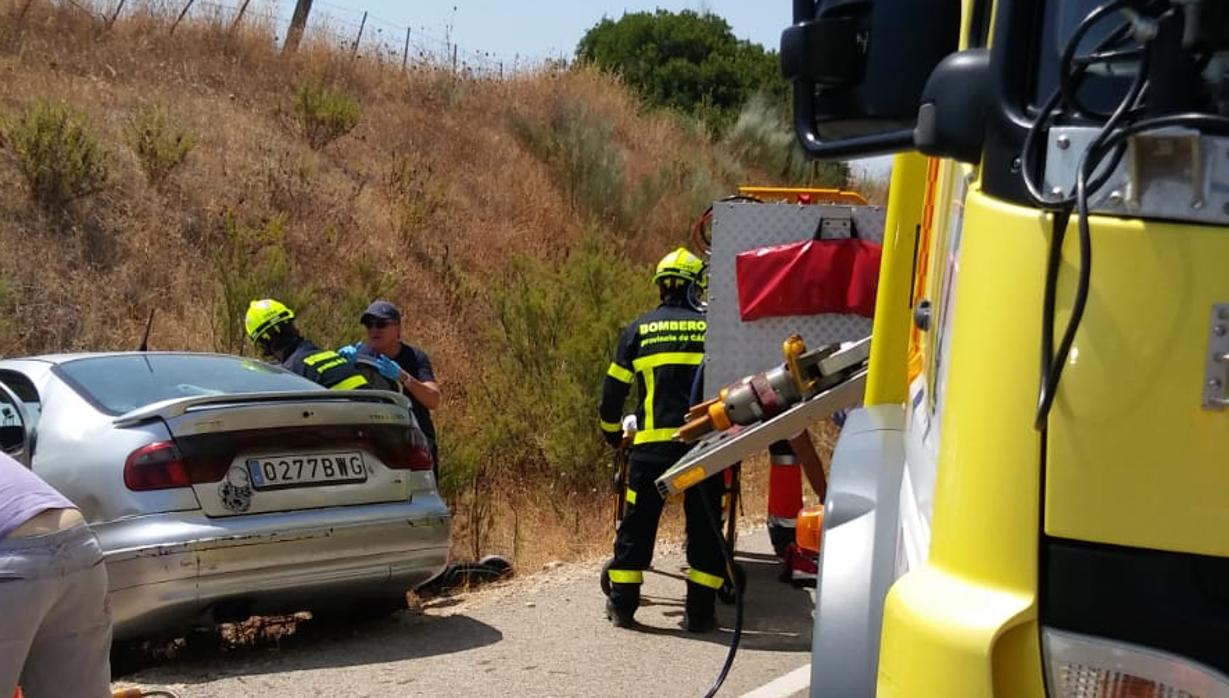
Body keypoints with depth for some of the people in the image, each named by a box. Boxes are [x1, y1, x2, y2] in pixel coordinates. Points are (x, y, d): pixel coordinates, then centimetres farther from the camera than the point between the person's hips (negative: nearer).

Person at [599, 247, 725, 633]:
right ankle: (700, 611, 8)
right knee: (705, 527, 8)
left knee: (638, 524, 10)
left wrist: (611, 431, 26)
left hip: (652, 443, 0)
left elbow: (614, 387, 11)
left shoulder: (639, 330, 8)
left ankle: (623, 604, 13)